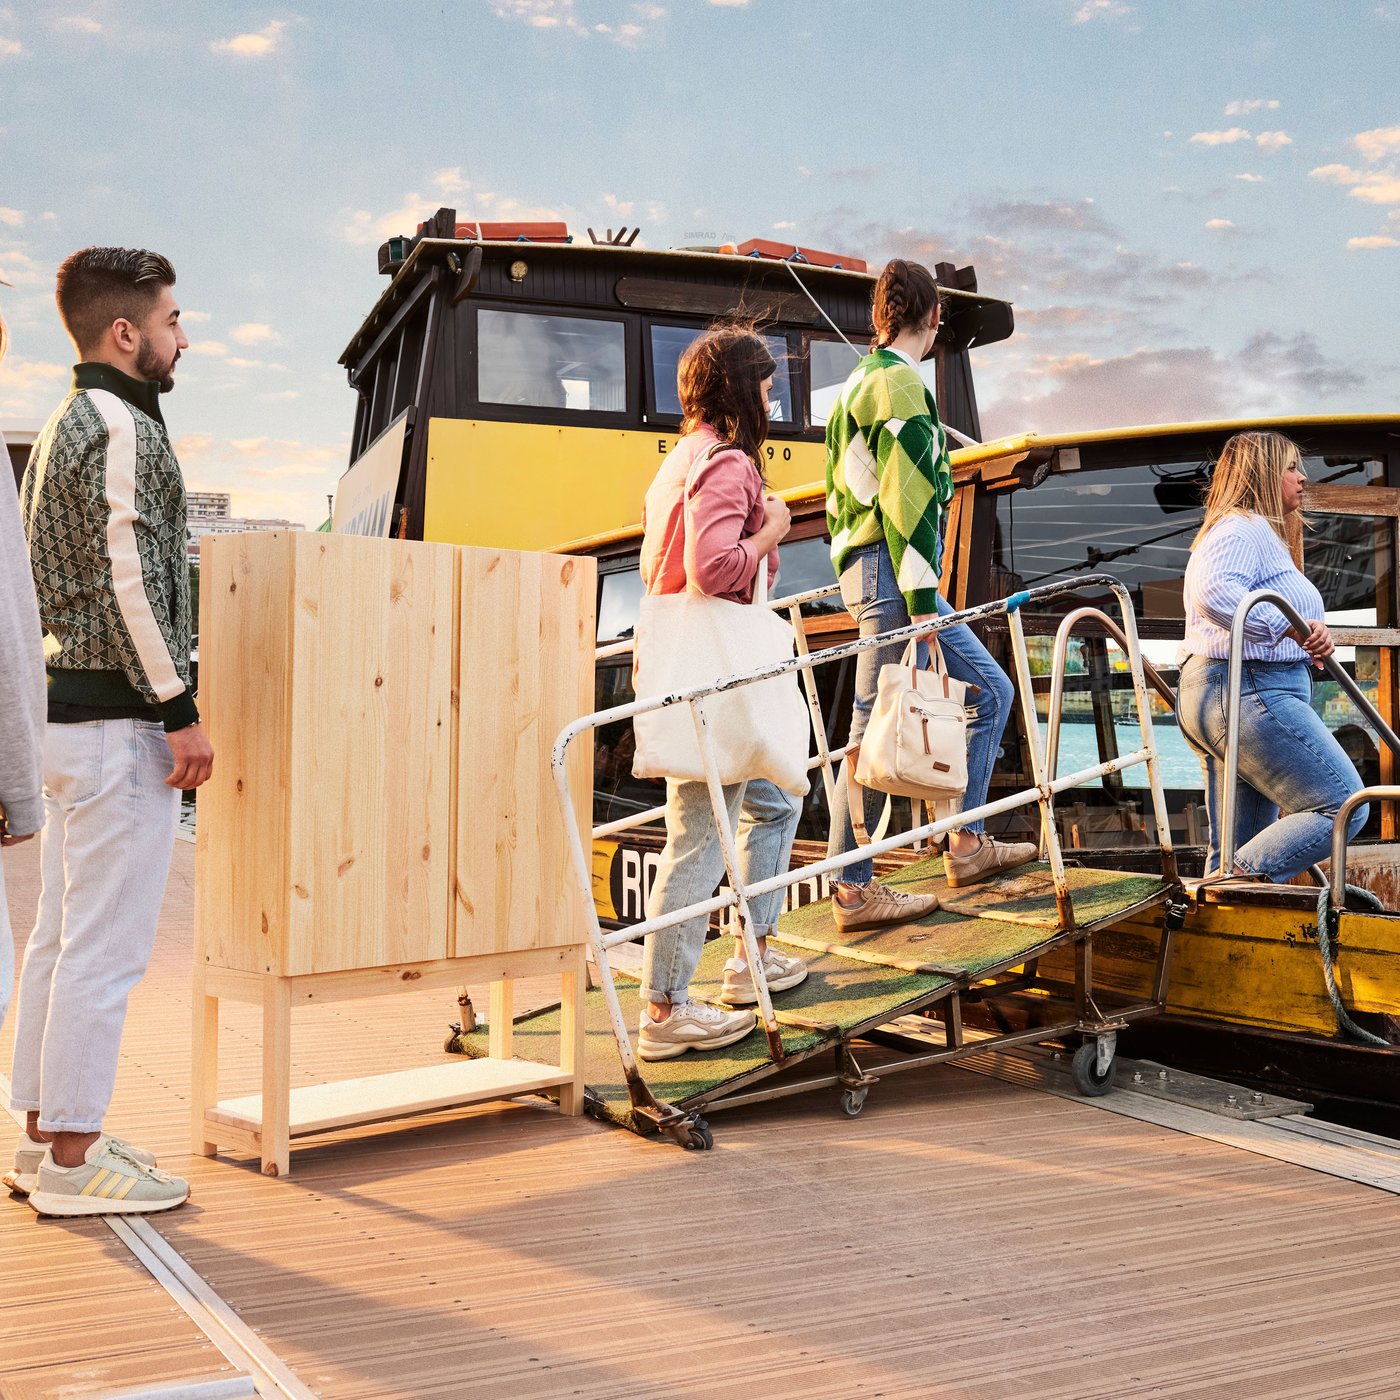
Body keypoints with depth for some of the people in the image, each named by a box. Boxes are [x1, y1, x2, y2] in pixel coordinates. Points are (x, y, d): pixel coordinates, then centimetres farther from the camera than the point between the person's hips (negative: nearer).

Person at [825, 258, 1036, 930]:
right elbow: (906, 499, -17)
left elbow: (841, 491, 23)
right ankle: (853, 892, -1)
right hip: (894, 577, -10)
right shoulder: (901, 382, -10)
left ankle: (967, 846, 19)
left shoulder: (858, 381, 20)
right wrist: (923, 603, -19)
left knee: (989, 692, 14)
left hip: (867, 568, 10)